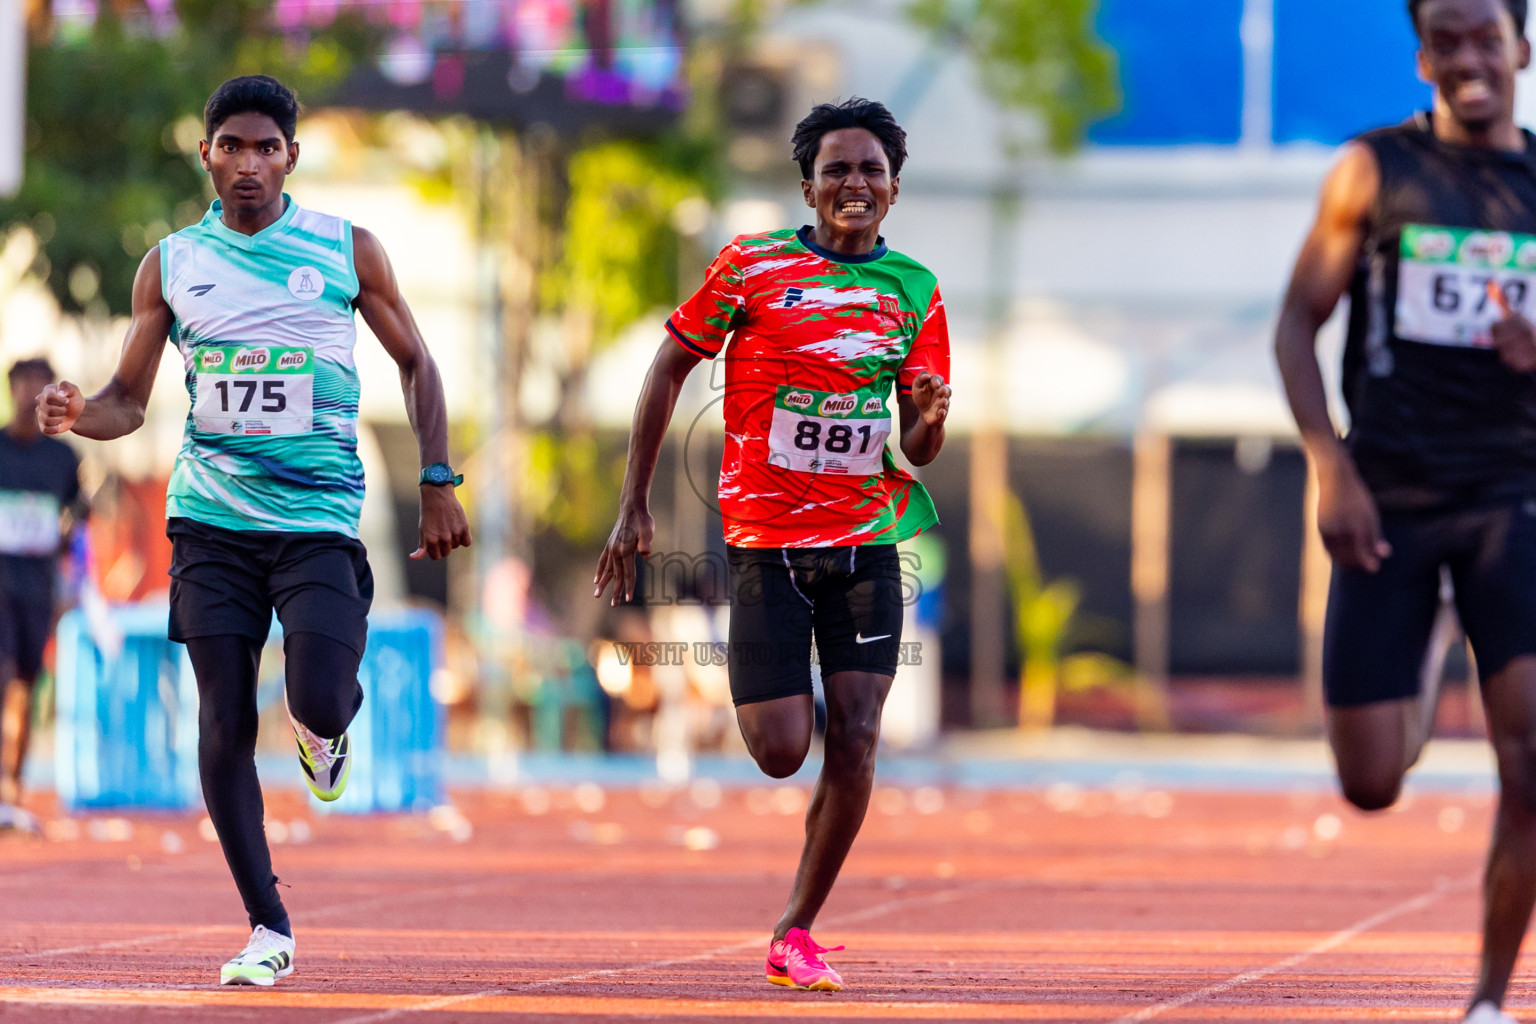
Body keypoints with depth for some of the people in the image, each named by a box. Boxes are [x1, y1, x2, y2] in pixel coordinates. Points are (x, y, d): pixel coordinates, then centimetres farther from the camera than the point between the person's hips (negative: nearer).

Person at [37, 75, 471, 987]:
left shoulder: (347, 251, 3)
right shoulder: (171, 264, 6)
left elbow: (416, 363, 12)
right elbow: (129, 403, 10)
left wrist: (439, 484, 3)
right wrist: (78, 415, -13)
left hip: (321, 516, -2)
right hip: (212, 519, 2)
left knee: (320, 703, -19)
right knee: (225, 724, -5)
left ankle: (332, 724, 21)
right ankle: (269, 928, 6)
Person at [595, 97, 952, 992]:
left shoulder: (914, 292, 6)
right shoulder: (753, 265, -3)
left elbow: (919, 449, 6)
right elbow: (670, 369, 4)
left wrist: (930, 420, -19)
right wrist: (635, 507, 1)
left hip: (868, 539, 2)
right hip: (767, 538, -2)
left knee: (856, 739, -8)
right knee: (781, 751, -8)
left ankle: (796, 933, 5)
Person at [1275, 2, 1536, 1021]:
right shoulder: (1375, 170, 2)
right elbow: (1297, 325, 3)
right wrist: (1332, 468, -10)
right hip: (1392, 502, 0)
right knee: (1372, 785, 0)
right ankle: (1416, 701, 38)